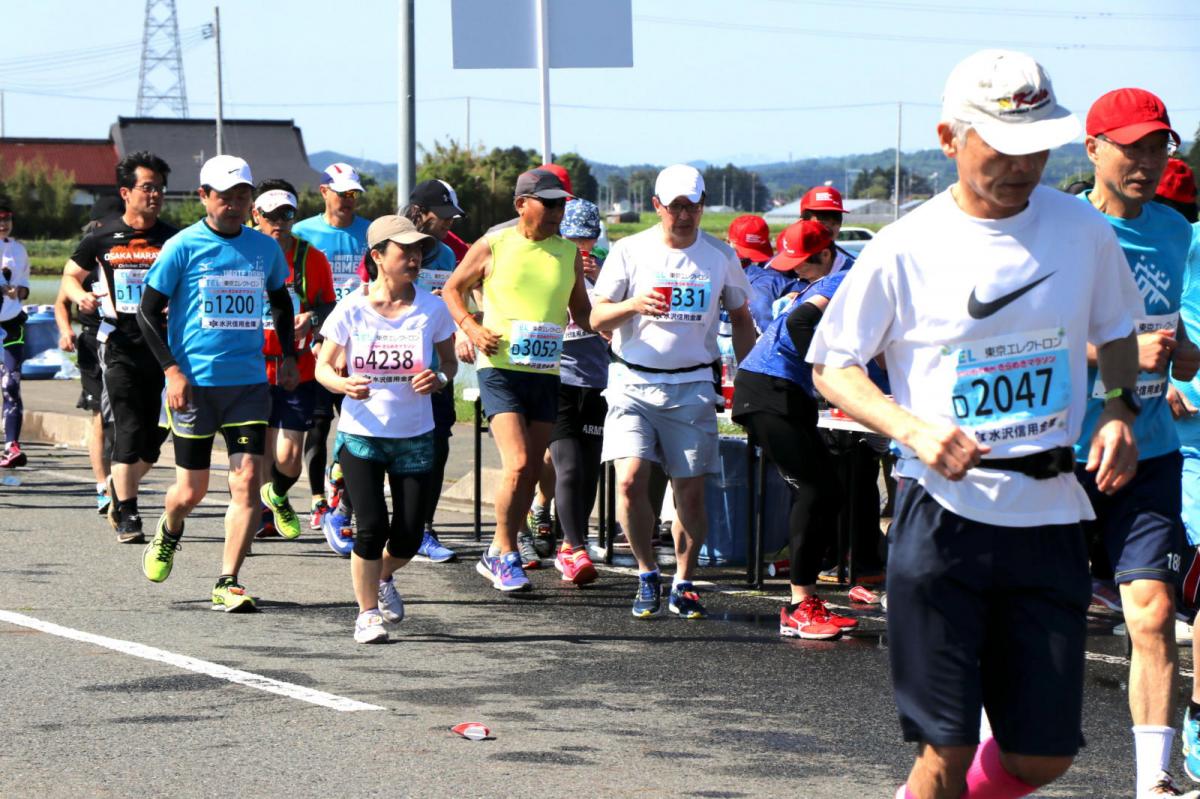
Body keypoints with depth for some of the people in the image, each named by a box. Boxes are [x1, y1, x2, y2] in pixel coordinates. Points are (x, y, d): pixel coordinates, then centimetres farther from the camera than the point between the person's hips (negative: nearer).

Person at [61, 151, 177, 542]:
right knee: (129, 430, -9)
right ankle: (127, 515, -1)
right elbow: (70, 277, 13)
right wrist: (81, 295, -9)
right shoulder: (102, 238, 2)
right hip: (119, 345, -2)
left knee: (153, 436, 4)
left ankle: (121, 488, 31)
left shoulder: (173, 240, 5)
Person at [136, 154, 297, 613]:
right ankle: (168, 533, 40)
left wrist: (287, 355, 17)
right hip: (195, 383, -3)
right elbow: (148, 312, -3)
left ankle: (227, 584, -3)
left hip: (249, 382, 3)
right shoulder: (183, 247, -5)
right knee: (192, 490, 5)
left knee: (248, 480, -9)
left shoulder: (265, 248, 8)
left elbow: (280, 301, 26)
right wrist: (171, 370, -11)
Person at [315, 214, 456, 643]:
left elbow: (449, 361, 9)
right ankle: (367, 612, 9)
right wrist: (344, 385, -21)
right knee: (372, 526, -12)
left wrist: (439, 378, -14)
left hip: (414, 436, 2)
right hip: (360, 433, -2)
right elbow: (323, 367, 0)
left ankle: (383, 577, 37)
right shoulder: (352, 308, -6)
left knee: (408, 537, 1)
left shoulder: (432, 308, -2)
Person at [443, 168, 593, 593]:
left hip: (547, 371, 5)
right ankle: (505, 554, -2)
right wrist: (471, 327, -8)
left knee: (533, 469, 7)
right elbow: (452, 289, 8)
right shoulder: (493, 246, -2)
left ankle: (498, 556, 21)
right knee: (518, 463, -17)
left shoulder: (568, 253, 9)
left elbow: (580, 308, 20)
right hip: (501, 368, -5)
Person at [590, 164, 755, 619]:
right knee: (630, 480, -15)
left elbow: (740, 318, 17)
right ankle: (647, 574, 4)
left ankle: (683, 583, 16)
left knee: (691, 491, 0)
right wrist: (632, 304, -19)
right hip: (634, 383, -1)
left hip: (693, 386, 1)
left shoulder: (721, 256, 6)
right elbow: (597, 317, 2)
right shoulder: (630, 251, 2)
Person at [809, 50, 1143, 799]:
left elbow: (1116, 333, 20)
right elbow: (832, 366, 3)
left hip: (1050, 515, 3)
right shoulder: (905, 250, -5)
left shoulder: (1084, 232, 3)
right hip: (942, 513, -3)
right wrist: (913, 430, -15)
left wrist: (1120, 412, 0)